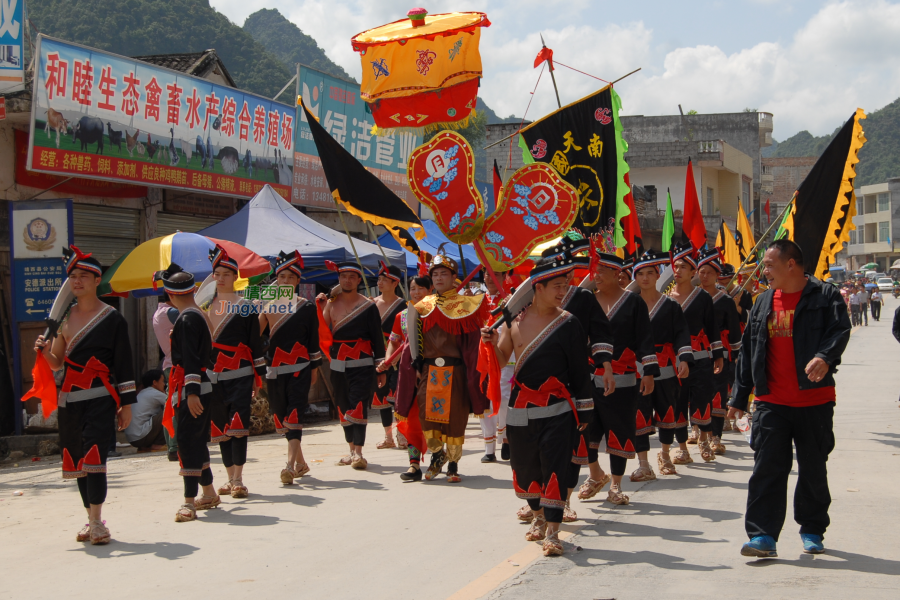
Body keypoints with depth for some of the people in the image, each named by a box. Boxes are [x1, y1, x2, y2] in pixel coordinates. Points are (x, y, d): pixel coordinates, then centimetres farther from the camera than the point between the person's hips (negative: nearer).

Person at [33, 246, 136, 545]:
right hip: (69, 401, 6)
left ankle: (97, 523, -11)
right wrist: (45, 350, -6)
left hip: (100, 399, -6)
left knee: (93, 458, -14)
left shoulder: (112, 318, -2)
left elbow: (124, 365, -2)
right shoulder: (64, 317, 12)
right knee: (76, 461, 9)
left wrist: (126, 404, -5)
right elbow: (57, 363, 16)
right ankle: (91, 520, 18)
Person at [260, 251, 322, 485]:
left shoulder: (307, 307, 2)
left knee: (294, 415, -12)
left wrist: (314, 368, 6)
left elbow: (314, 340, 6)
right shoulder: (268, 306, 7)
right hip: (274, 369, 3)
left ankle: (291, 465, -17)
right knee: (281, 415, 9)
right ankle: (301, 463, 23)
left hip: (299, 369, -3)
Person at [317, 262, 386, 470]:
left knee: (358, 406, -13)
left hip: (362, 365, -4)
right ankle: (352, 451, 20)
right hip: (338, 365, 4)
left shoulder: (368, 306, -2)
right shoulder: (330, 303, 8)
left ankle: (359, 453, -15)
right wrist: (321, 308, -9)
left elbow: (377, 338, 0)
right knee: (343, 408, 9)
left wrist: (380, 368, -3)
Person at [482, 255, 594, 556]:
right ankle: (539, 517, 33)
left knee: (554, 466, -9)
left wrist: (584, 411, 1)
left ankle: (552, 532, -5)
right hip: (521, 407, 3)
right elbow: (501, 360, 9)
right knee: (525, 464, 12)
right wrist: (493, 342, -12)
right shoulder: (515, 319, 2)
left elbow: (580, 370, 0)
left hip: (557, 409, -3)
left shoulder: (568, 323, -5)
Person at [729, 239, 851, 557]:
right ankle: (763, 535, -3)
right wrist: (740, 396, 14)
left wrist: (824, 356, -36)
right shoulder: (763, 303, 12)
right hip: (771, 402, 3)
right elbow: (748, 350, 15)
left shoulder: (825, 296, -2)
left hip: (814, 400, -3)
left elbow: (840, 330, -15)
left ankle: (812, 531, 24)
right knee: (767, 469, -4)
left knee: (813, 470, 9)